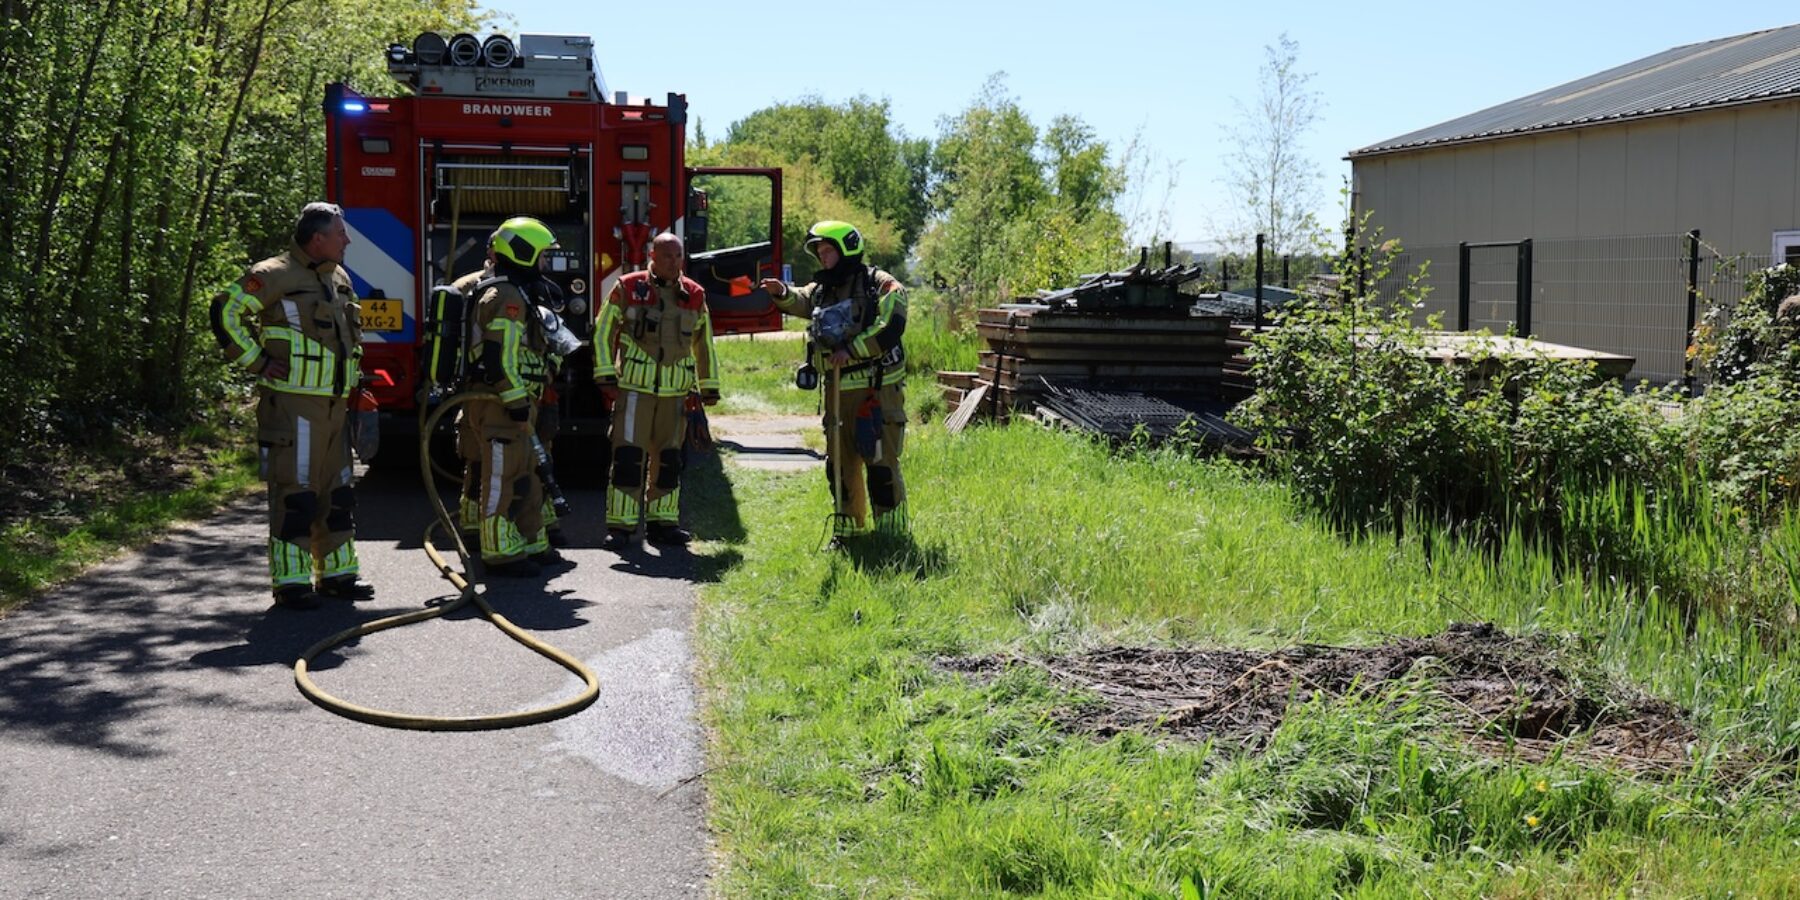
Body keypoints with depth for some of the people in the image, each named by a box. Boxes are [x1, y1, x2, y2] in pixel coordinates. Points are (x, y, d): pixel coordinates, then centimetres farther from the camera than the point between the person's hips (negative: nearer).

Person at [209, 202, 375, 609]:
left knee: (336, 492, 13)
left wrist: (352, 373, 21)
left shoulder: (339, 278, 15)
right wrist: (258, 362, -13)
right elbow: (226, 311, -15)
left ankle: (336, 572, 22)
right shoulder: (275, 275, -11)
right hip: (293, 405, -8)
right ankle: (291, 581, 2)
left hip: (334, 406, 8)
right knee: (294, 493, -4)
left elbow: (353, 328, 32)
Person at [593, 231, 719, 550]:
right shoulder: (628, 289, -1)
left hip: (674, 391, 4)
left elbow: (704, 343, 17)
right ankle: (620, 526, -3)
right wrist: (606, 376, -6)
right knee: (628, 455, -7)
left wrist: (708, 387, 15)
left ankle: (662, 523, 18)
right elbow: (603, 331, 1)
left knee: (668, 458, 8)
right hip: (634, 386, -4)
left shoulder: (694, 295, 9)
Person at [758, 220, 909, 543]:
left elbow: (890, 328, -16)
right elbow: (800, 302, 3)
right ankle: (847, 529, 23)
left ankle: (892, 533, 2)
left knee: (881, 464, -5)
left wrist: (851, 351, -20)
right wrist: (783, 293, -18)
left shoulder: (882, 285, -4)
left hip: (878, 391, -7)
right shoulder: (822, 289, 20)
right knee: (840, 465, 12)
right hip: (839, 392, 7)